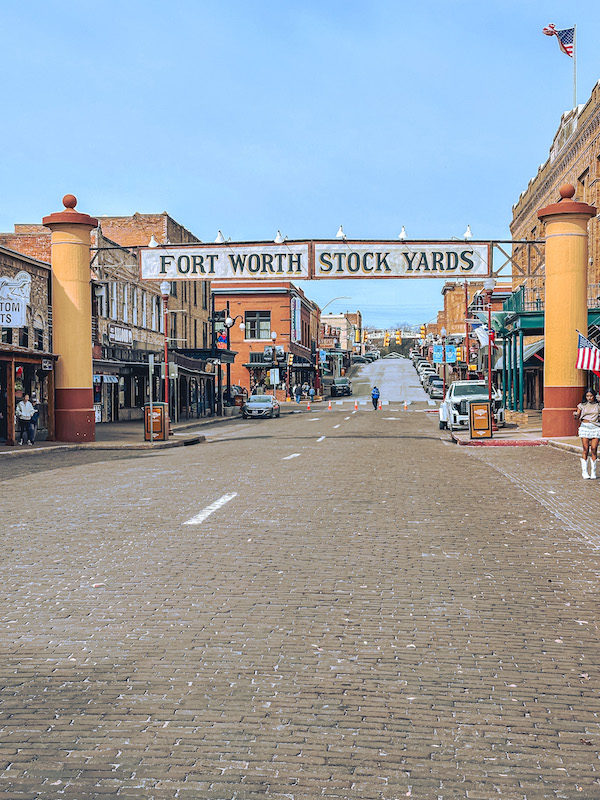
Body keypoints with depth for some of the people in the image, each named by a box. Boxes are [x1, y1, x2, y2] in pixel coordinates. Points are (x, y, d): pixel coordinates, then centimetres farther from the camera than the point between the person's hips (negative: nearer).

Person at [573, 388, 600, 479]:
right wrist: (575, 415, -19)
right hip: (584, 427, -1)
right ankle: (584, 472, 2)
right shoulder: (582, 405, 7)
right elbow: (577, 417, 3)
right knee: (586, 450, -4)